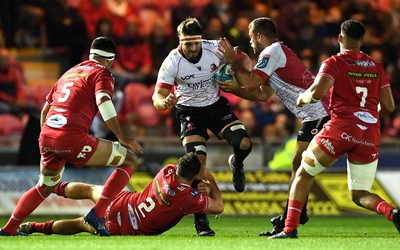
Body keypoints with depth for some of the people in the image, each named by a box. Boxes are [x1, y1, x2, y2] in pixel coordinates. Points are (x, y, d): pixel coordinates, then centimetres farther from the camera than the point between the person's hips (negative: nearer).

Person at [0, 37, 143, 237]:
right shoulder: (102, 73, 6)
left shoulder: (70, 72, 27)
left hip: (46, 137, 7)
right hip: (73, 139, -7)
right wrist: (121, 137, -15)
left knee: (45, 187, 32)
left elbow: (45, 109, 33)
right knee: (129, 160, 4)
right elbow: (103, 101, -14)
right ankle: (98, 213, -6)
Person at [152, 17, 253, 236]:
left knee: (244, 144, -18)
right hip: (189, 112, -2)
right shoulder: (172, 62, -21)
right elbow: (157, 96, -23)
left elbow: (244, 61, 0)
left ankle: (236, 164, 22)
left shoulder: (215, 49, -17)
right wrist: (164, 102, -46)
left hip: (216, 105, 2)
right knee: (198, 163, -17)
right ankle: (200, 220, -7)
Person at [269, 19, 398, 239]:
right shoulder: (376, 67, 17)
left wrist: (303, 98, 8)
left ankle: (290, 228, 6)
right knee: (359, 195, 13)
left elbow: (317, 91, -13)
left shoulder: (334, 63, 3)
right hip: (371, 136, 4)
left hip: (342, 128, -4)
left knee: (303, 174, 16)